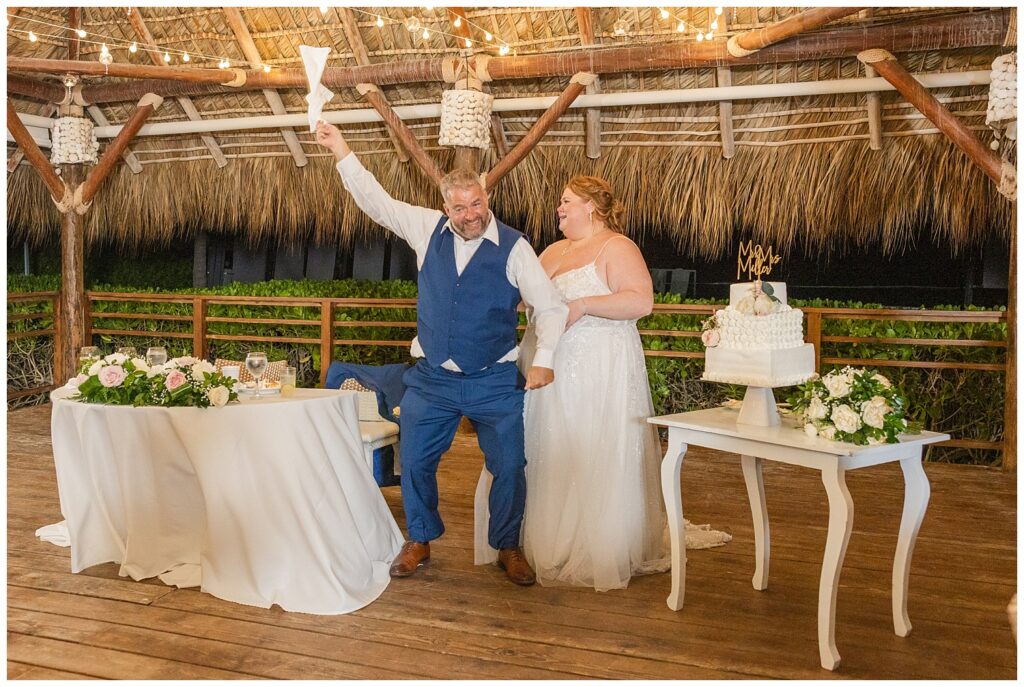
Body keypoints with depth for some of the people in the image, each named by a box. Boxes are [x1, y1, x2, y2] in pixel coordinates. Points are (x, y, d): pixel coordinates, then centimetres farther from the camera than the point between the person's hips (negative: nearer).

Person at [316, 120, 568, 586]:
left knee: (509, 468, 0)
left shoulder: (514, 247, -7)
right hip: (432, 378, 3)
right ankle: (419, 541, 29)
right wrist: (341, 152, 0)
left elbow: (550, 306, -6)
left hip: (495, 382, -2)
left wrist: (544, 359, -17)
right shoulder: (428, 229, 1)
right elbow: (375, 201, 5)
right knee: (415, 462, 8)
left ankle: (508, 548, 22)